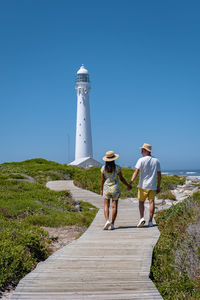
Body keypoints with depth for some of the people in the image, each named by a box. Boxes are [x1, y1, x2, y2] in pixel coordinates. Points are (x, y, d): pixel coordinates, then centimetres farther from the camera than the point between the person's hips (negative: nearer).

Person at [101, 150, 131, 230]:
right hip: (115, 188, -1)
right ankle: (112, 224, 5)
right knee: (114, 206, 5)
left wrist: (101, 190, 12)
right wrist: (128, 185, 12)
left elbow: (102, 180, -1)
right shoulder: (117, 167, -8)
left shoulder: (103, 168, -4)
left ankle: (107, 221, -15)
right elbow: (121, 179, -2)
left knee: (106, 206, 6)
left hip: (106, 188, 1)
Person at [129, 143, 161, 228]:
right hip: (153, 186, 3)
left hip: (143, 185, -3)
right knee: (151, 202, 5)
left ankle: (142, 218, -7)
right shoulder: (156, 161, 7)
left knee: (141, 201, 8)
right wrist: (158, 186, 15)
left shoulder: (141, 160, -7)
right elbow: (159, 175, 9)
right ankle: (150, 221, 7)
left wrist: (131, 182, -19)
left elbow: (136, 172, -16)